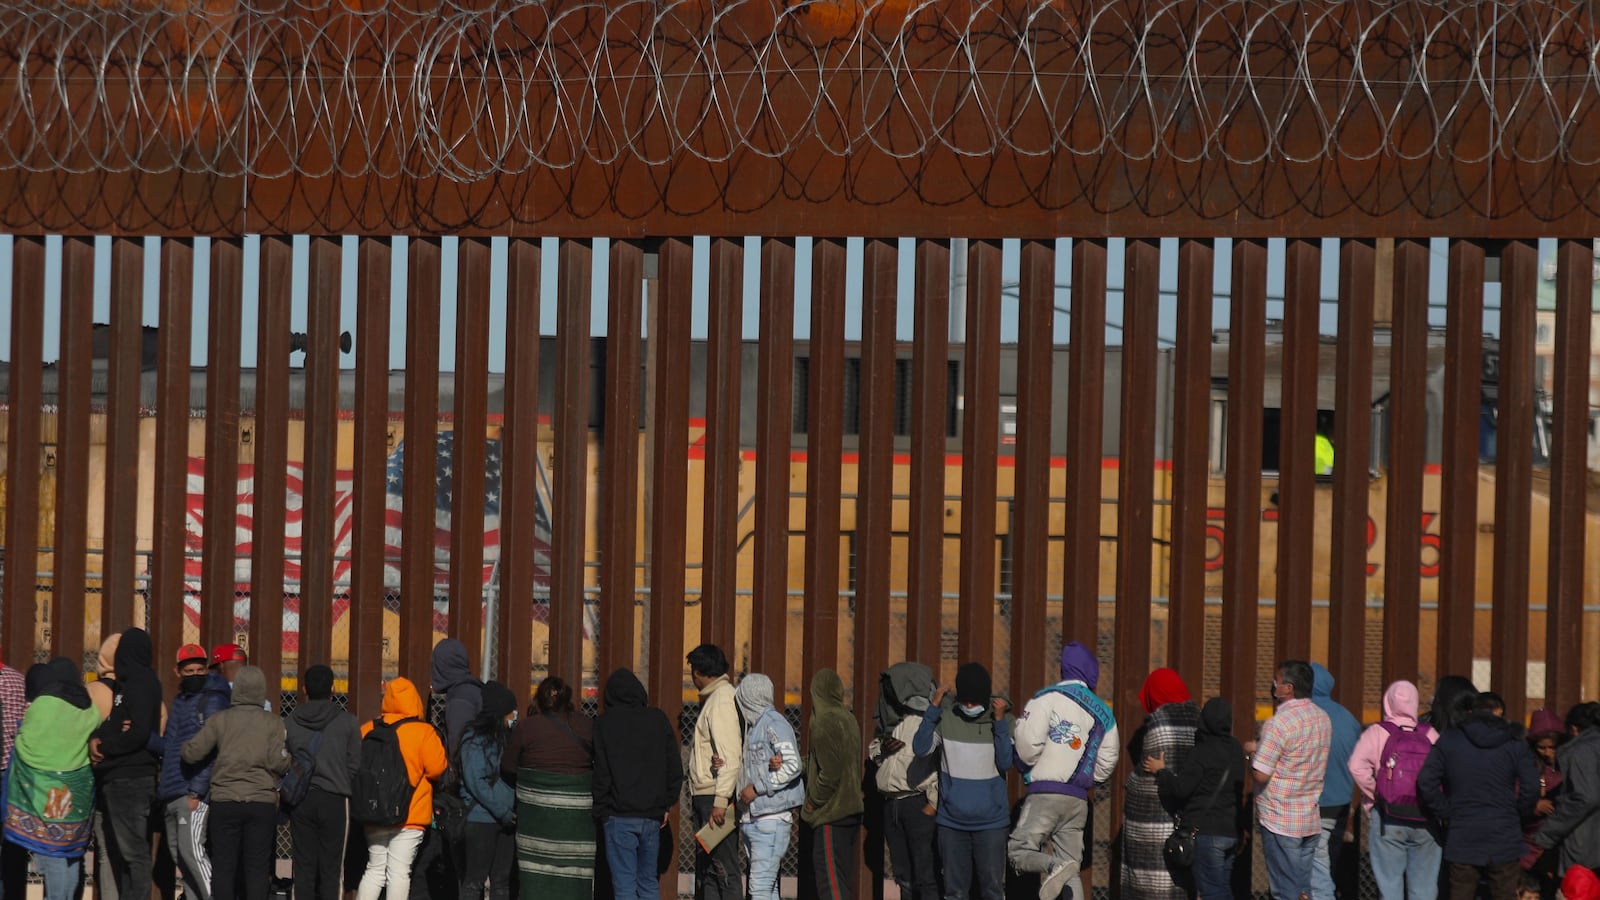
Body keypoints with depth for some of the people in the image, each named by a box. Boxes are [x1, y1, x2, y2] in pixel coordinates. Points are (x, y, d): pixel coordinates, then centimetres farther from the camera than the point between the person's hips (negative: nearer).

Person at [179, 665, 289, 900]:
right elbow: (279, 763, -9)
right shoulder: (273, 723, -1)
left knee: (223, 866, 5)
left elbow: (191, 753, -2)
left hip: (224, 802, 0)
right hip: (262, 803, 0)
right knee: (258, 867, 4)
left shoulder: (220, 720, 0)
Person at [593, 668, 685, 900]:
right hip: (652, 815, 4)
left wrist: (601, 811, 2)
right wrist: (667, 804, 13)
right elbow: (675, 769, 6)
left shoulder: (604, 724, -4)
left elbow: (601, 774, -6)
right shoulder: (658, 720, 5)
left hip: (620, 816, -4)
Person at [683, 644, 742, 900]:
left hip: (716, 796, -10)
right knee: (705, 867, 13)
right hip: (705, 795, 10)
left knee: (723, 868, -11)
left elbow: (730, 755, -19)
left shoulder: (723, 699, -12)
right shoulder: (712, 699, 18)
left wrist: (721, 801, -23)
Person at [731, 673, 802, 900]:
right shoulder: (752, 726, 18)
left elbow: (792, 766, -18)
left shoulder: (774, 724, -10)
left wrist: (757, 788, -16)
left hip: (770, 819, -10)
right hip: (752, 819, 10)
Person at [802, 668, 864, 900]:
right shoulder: (849, 718, 10)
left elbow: (829, 771, -21)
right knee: (843, 879, 14)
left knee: (830, 880, -7)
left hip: (832, 812, -9)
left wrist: (814, 800, -9)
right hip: (851, 808, 9)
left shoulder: (825, 722, -16)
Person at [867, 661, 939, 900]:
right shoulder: (891, 717, 14)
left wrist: (934, 802, -18)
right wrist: (881, 750, 4)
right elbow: (873, 748, 28)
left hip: (920, 804, -9)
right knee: (904, 875, 14)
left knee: (926, 876, -9)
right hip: (892, 806, 9)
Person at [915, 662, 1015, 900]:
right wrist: (933, 707, -17)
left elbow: (1006, 763, -15)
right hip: (952, 820, 1)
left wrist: (1000, 722, -21)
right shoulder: (946, 717, -3)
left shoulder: (1004, 721, -3)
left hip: (991, 821, -1)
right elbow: (921, 748, -14)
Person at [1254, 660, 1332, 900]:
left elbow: (1262, 774, -20)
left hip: (1280, 820, -7)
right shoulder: (1323, 718, 7)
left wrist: (1252, 757, 1)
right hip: (1311, 819, 7)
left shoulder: (1279, 723, -18)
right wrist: (1263, 749, 20)